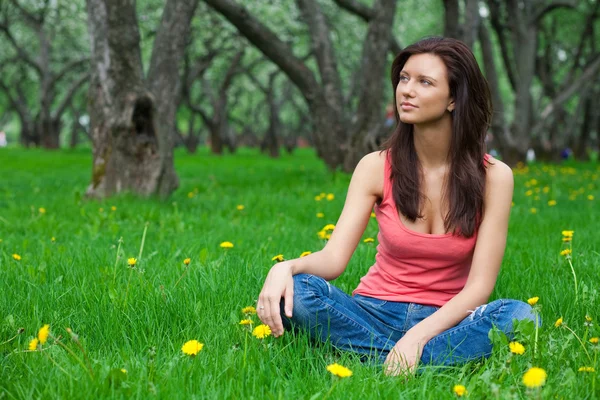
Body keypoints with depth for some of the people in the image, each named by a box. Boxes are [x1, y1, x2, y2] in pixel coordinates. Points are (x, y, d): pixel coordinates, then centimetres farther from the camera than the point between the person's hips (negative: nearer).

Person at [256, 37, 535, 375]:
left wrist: (417, 336, -26)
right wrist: (287, 267, -32)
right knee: (295, 291, -29)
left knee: (520, 316, -33)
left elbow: (479, 286, -11)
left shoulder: (492, 176, -7)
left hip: (445, 320, -1)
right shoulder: (377, 167, -3)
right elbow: (333, 258, -9)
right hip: (375, 313, 1)